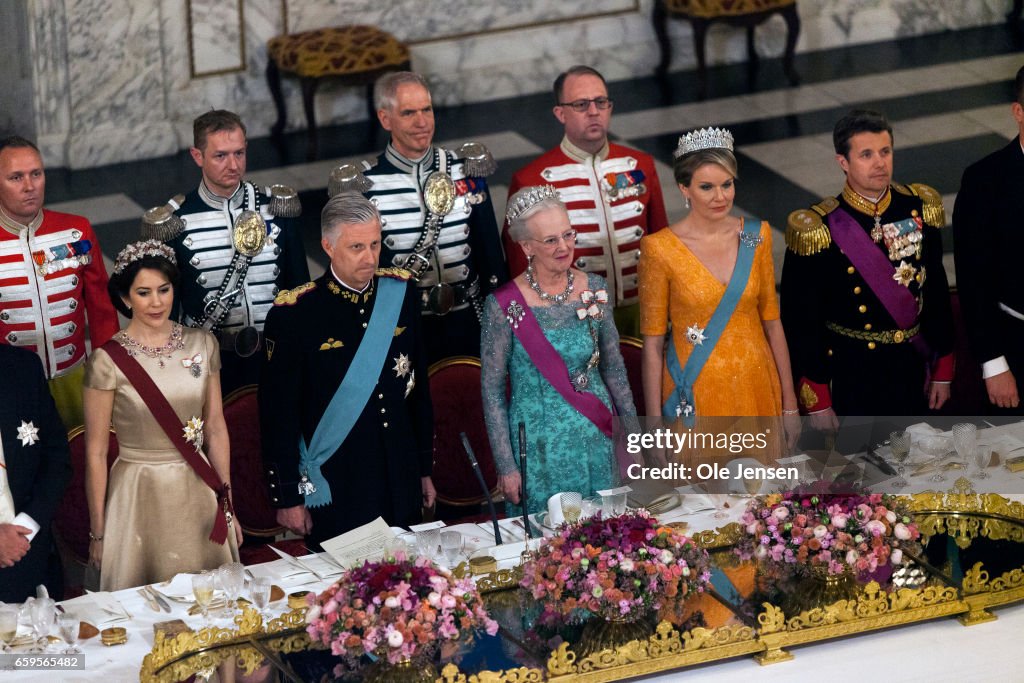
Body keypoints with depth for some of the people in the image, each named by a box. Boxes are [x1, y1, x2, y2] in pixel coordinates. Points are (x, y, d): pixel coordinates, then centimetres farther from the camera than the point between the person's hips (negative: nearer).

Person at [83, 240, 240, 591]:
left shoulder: (202, 344, 1)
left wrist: (228, 504, 9)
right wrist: (97, 533, -3)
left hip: (199, 494, 3)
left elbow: (216, 429, 8)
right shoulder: (107, 361, -11)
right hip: (140, 497, -3)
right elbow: (95, 453, -6)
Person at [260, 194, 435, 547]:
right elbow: (279, 412, -9)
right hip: (334, 490, -4)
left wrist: (425, 468, 13)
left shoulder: (401, 293, 2)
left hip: (401, 487, 4)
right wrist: (287, 498, -7)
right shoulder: (294, 313, -13)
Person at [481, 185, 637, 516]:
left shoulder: (595, 289, -2)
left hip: (596, 439, 3)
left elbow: (613, 367, 9)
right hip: (540, 447, -3)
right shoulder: (504, 305, -13)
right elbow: (492, 390, -7)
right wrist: (506, 466, -7)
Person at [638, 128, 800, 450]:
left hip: (756, 387, 3)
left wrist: (789, 404, 5)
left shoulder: (756, 234, 0)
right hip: (695, 395, -3)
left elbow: (772, 322, 5)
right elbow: (652, 342, -7)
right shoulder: (660, 248, -11)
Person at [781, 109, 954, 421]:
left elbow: (937, 293, 7)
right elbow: (801, 323, -12)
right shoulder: (817, 230, -16)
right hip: (849, 381, -4)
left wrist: (942, 371, 8)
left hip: (911, 372, 4)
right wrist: (817, 402, -10)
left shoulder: (919, 208, -3)